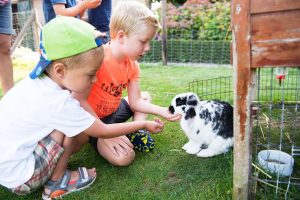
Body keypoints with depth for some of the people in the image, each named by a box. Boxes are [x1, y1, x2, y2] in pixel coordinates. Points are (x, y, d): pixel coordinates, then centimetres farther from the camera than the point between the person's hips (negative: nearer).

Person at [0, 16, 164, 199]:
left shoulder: (39, 80, -7)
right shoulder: (57, 102, -30)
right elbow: (103, 132, -18)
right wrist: (145, 124, -10)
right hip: (17, 175, -7)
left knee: (84, 128, 1)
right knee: (74, 127, -19)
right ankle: (57, 182, -2)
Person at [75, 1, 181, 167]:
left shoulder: (132, 66, -5)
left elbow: (135, 102, 0)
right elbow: (80, 100, -29)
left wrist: (162, 111, -14)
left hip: (113, 111, 8)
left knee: (145, 96, 18)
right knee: (124, 158, -26)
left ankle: (136, 132, 3)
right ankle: (96, 140, 0)